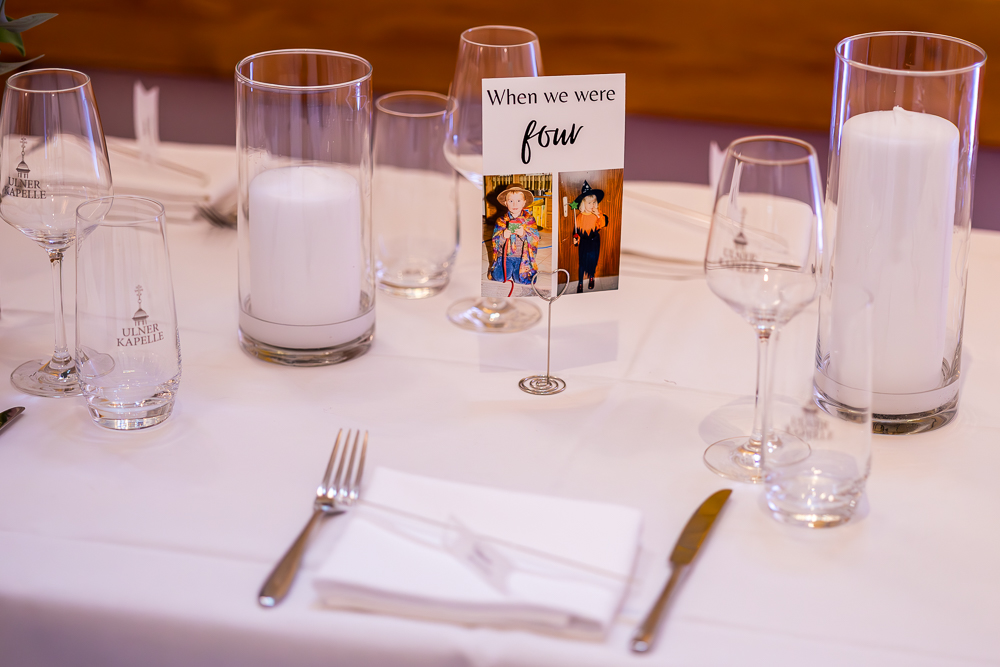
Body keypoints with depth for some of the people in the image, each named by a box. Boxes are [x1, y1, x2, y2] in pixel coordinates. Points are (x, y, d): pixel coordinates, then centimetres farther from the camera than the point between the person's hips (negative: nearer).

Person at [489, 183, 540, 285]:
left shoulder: (529, 219, 1)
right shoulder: (501, 221, 3)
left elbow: (535, 239, -8)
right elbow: (495, 241, -1)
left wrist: (524, 234, -27)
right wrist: (503, 236, -23)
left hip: (523, 257, -1)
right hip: (505, 256, 1)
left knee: (521, 278, -21)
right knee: (499, 277, -21)